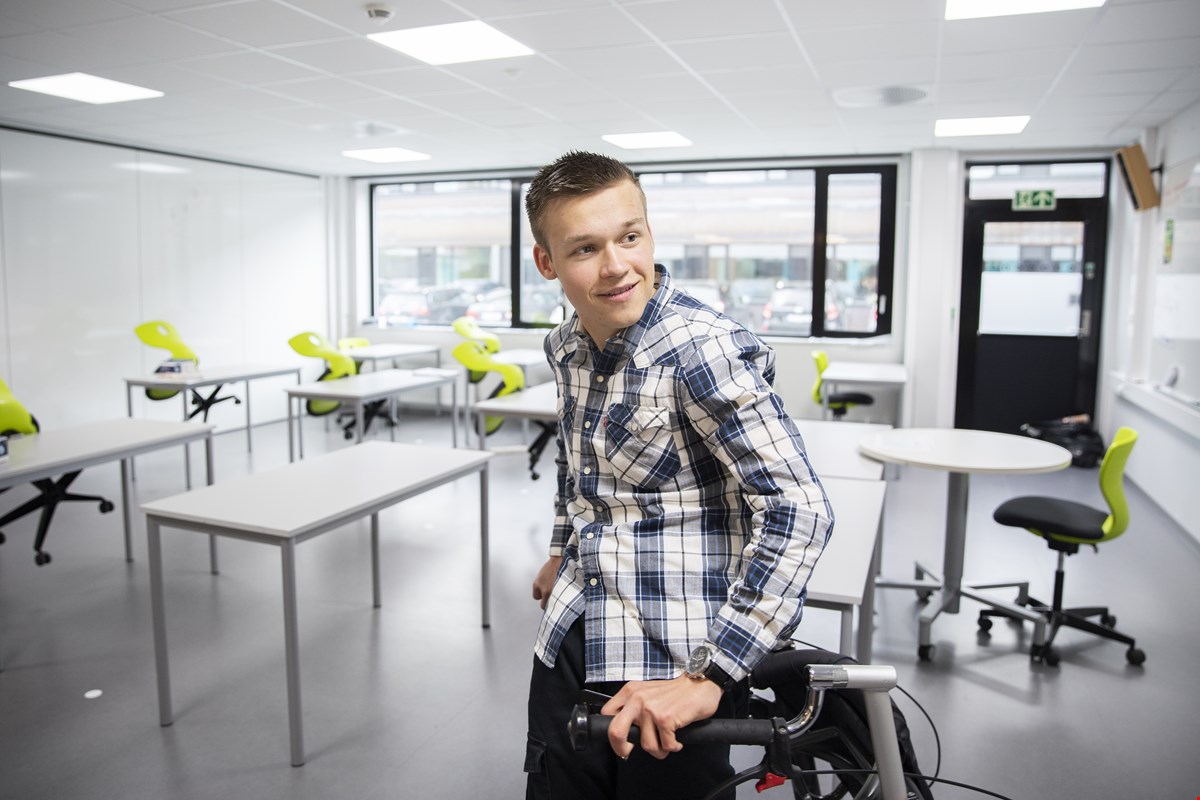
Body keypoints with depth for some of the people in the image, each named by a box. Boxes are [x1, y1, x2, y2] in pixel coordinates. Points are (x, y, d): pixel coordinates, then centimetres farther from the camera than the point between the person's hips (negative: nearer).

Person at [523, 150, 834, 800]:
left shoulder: (704, 349, -22)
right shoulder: (565, 347, 1)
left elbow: (799, 511, -27)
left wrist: (707, 677, -28)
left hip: (670, 665, -6)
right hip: (569, 644, 7)